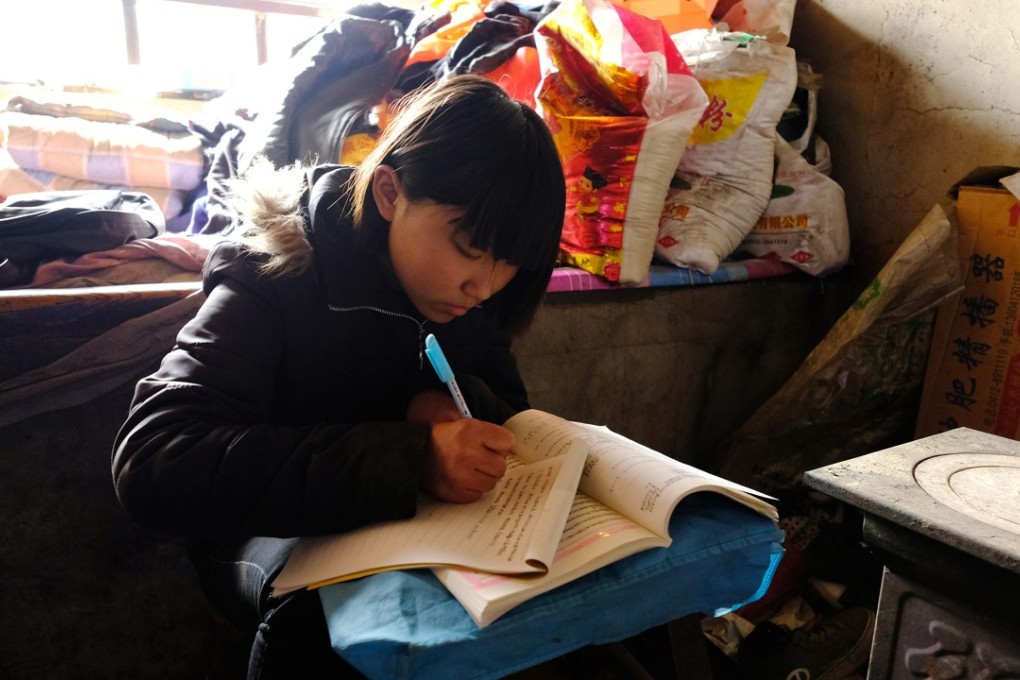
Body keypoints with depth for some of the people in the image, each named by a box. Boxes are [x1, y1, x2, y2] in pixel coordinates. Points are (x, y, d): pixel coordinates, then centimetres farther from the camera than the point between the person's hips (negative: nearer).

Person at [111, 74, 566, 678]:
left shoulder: (461, 283, -6)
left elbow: (510, 406, 2)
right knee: (324, 601, -36)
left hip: (414, 518, 4)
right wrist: (409, 458, -43)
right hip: (281, 532, -4)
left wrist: (451, 405, -24)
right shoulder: (276, 279, -22)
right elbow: (151, 464, -34)